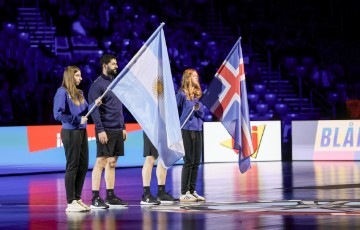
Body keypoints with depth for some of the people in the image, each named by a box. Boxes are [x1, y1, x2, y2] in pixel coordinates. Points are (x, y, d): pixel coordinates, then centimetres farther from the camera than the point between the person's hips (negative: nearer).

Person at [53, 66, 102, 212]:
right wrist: (77, 120, -14)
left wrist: (94, 104, -3)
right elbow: (58, 115, -15)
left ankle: (77, 198, 18)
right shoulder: (62, 92, -8)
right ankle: (71, 202, 1)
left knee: (83, 166, 9)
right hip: (70, 133, -8)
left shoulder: (79, 93, 15)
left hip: (82, 132, 8)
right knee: (72, 167, -4)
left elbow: (85, 111, 14)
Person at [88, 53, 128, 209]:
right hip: (106, 130, -8)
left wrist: (123, 127, 17)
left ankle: (110, 196, 14)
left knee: (112, 163, 10)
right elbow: (94, 109, -14)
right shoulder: (97, 84, -8)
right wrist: (100, 130, -19)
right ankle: (95, 198, -7)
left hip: (118, 130, 8)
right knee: (101, 162, -8)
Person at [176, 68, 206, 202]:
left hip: (197, 131, 7)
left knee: (196, 163, 8)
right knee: (188, 162, -6)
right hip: (186, 131, -7)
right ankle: (184, 193, -3)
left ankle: (192, 191, 14)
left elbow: (202, 114, 14)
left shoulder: (197, 95, 14)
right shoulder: (182, 94, -7)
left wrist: (198, 109, -6)